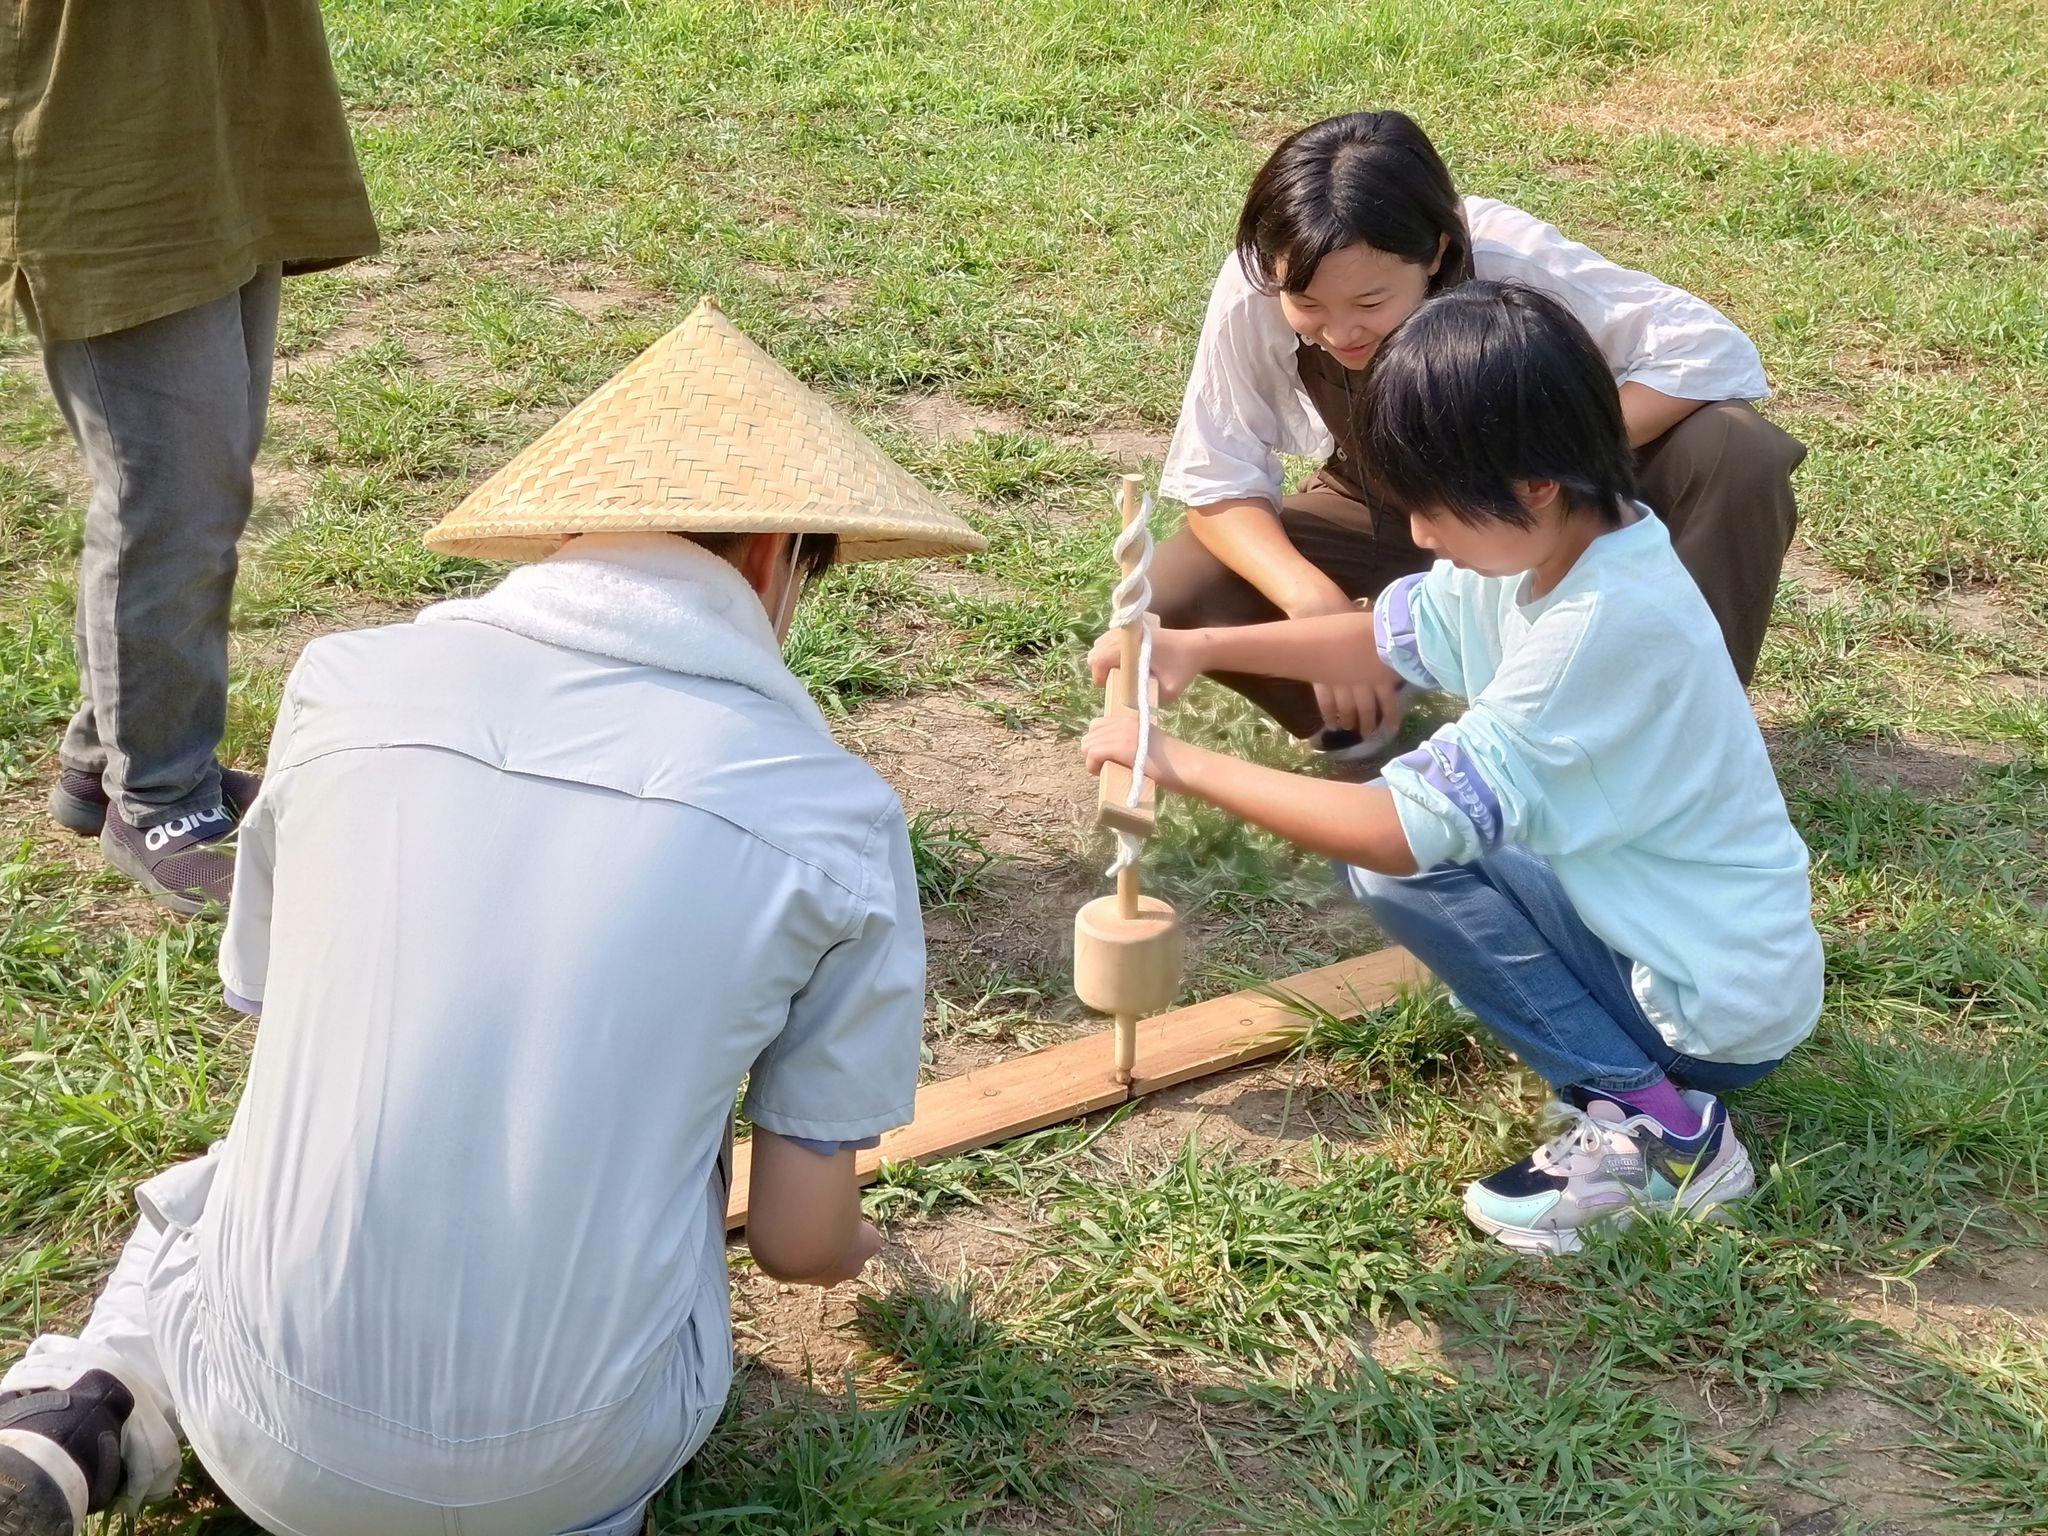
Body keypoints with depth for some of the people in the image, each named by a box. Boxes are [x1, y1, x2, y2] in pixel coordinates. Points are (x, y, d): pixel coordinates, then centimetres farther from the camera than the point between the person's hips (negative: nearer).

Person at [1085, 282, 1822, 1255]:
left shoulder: (1606, 625, -30)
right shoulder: (1551, 544, -3)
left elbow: (1409, 830, -31)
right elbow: (1389, 639, 13)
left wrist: (1183, 766, -24)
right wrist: (1200, 649, 1)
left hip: (1718, 1009, -9)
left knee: (1400, 857, -17)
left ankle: (1653, 1124, -12)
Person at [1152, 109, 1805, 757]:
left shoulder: (1507, 258, -34)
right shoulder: (1251, 291, -29)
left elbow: (1712, 349, -34)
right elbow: (1218, 484, -20)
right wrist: (1317, 605, -37)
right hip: (1383, 513, 1)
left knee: (1738, 455, -30)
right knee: (1174, 596, -24)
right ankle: (1368, 712, 6)